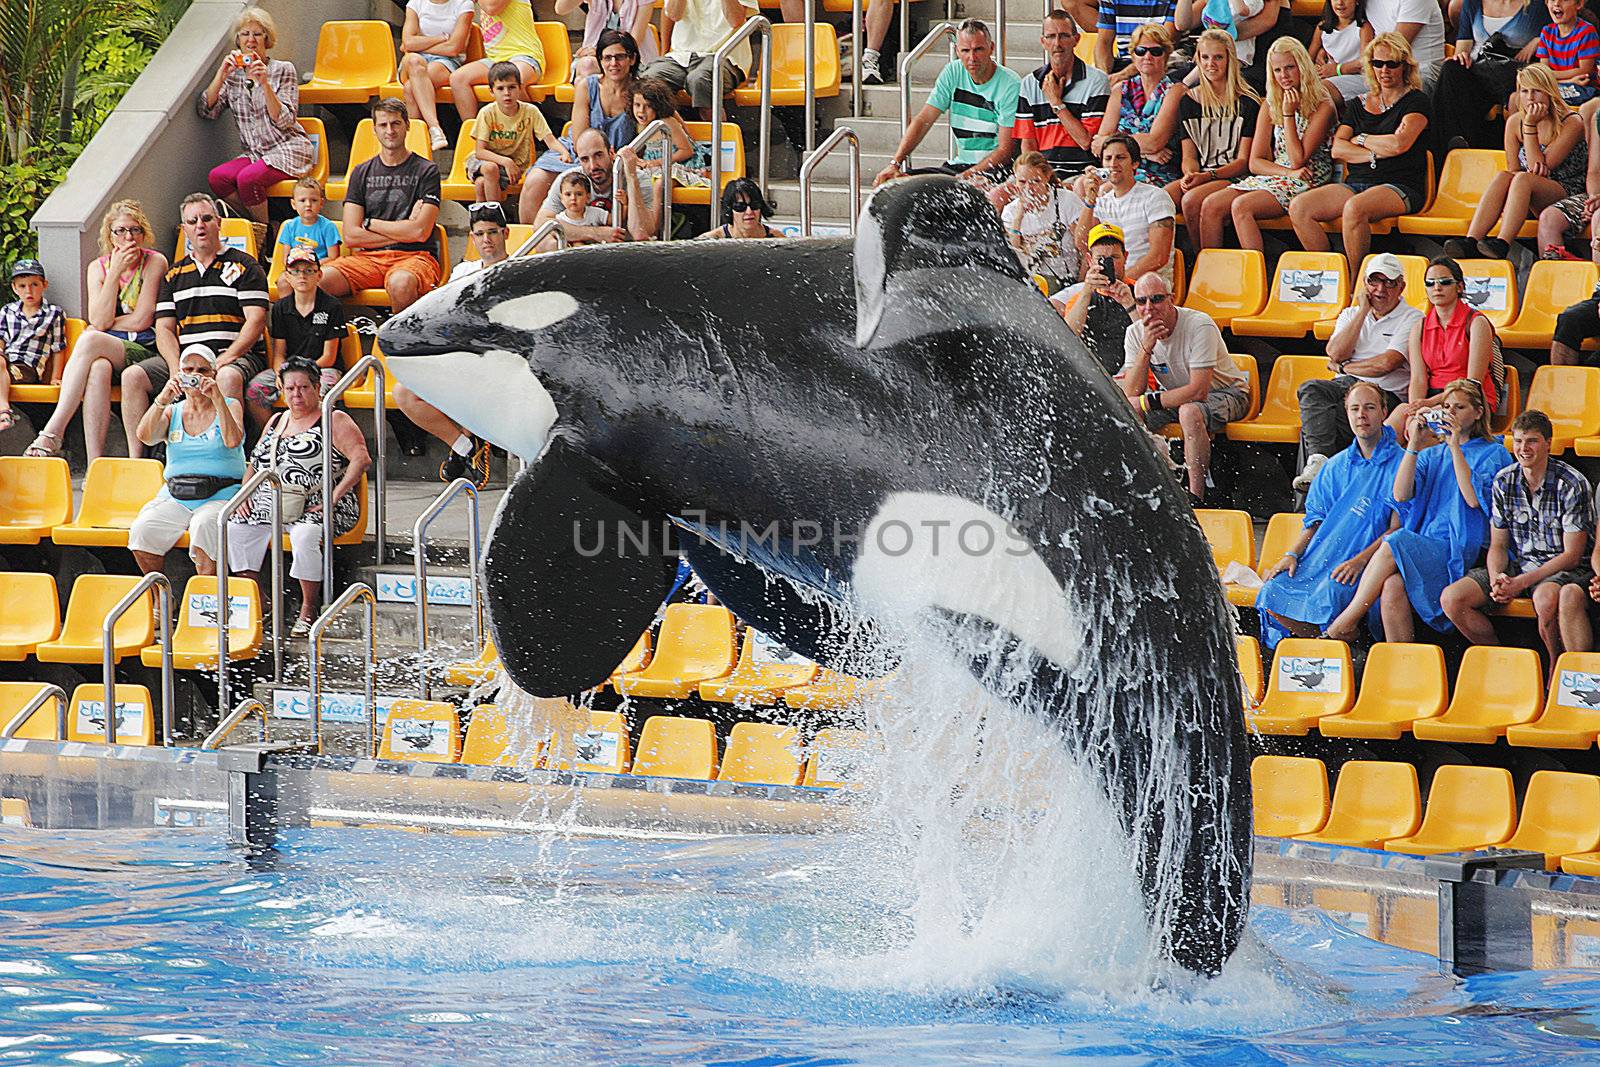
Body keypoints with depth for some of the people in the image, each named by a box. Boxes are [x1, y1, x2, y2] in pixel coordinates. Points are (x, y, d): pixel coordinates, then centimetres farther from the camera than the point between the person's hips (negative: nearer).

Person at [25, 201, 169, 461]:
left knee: (89, 340, -33)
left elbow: (141, 320, -6)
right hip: (105, 352, 3)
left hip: (144, 350, -3)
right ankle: (95, 464, -45)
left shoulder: (154, 262, 1)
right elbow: (99, 321, -3)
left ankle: (53, 432, -39)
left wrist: (105, 324, 2)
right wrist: (115, 273, -7)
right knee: (98, 368, -36)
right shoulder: (98, 268, 12)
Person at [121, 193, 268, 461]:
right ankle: (135, 459, -19)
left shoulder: (244, 266, 5)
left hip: (236, 355, -4)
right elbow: (164, 330, 12)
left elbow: (255, 321, -4)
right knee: (132, 376, -17)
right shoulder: (175, 274, 19)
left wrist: (223, 360, -17)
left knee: (228, 377, -39)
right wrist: (177, 369, -9)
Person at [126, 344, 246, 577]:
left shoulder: (230, 406, 7)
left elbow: (233, 441, -13)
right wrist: (162, 400, -16)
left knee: (203, 526, -36)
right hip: (175, 498, 3)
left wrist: (217, 399, -20)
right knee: (142, 530, -23)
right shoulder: (172, 412, 15)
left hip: (220, 496, -3)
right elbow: (145, 437, -4)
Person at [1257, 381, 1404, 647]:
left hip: (1367, 560, -6)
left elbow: (1398, 528, -8)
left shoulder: (1399, 463, 0)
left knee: (1328, 597, -36)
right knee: (1273, 595, -18)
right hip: (1322, 556, 6)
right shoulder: (1335, 466, 19)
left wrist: (1360, 560, -20)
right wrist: (1292, 554, 0)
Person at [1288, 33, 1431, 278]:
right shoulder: (1358, 105, 20)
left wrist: (1361, 140, 4)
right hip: (1357, 183, 6)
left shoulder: (1415, 102, 5)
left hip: (1401, 187, -6)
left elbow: (1399, 144, -11)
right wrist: (1376, 153, -7)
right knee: (1298, 208, -17)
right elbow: (1337, 149, 7)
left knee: (1354, 208, -39)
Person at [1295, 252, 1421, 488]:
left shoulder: (1412, 319, 5)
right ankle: (1319, 459, -45)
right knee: (1311, 389, -31)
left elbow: (1386, 364, -9)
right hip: (1345, 386, 5)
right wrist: (1363, 311, 3)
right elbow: (1336, 353, 2)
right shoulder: (1351, 314, 22)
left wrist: (1343, 367, 3)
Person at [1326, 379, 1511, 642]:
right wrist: (1414, 445, -1)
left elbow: (1474, 499, -10)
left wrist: (1455, 447, -9)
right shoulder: (1432, 455, 23)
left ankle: (1344, 625, -24)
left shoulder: (1493, 454, 9)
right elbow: (1401, 495, 6)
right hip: (1421, 549, 4)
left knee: (1393, 545, -30)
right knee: (1392, 586, -31)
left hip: (1459, 551, -4)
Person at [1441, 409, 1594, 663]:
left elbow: (1572, 554, -12)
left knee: (1546, 597, -42)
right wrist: (1496, 579, -15)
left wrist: (1522, 582, -20)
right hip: (1519, 565, 6)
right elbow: (1498, 545, 9)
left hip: (1565, 569, -6)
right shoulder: (1503, 482, 4)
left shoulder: (1571, 485, -12)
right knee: (1451, 599, -13)